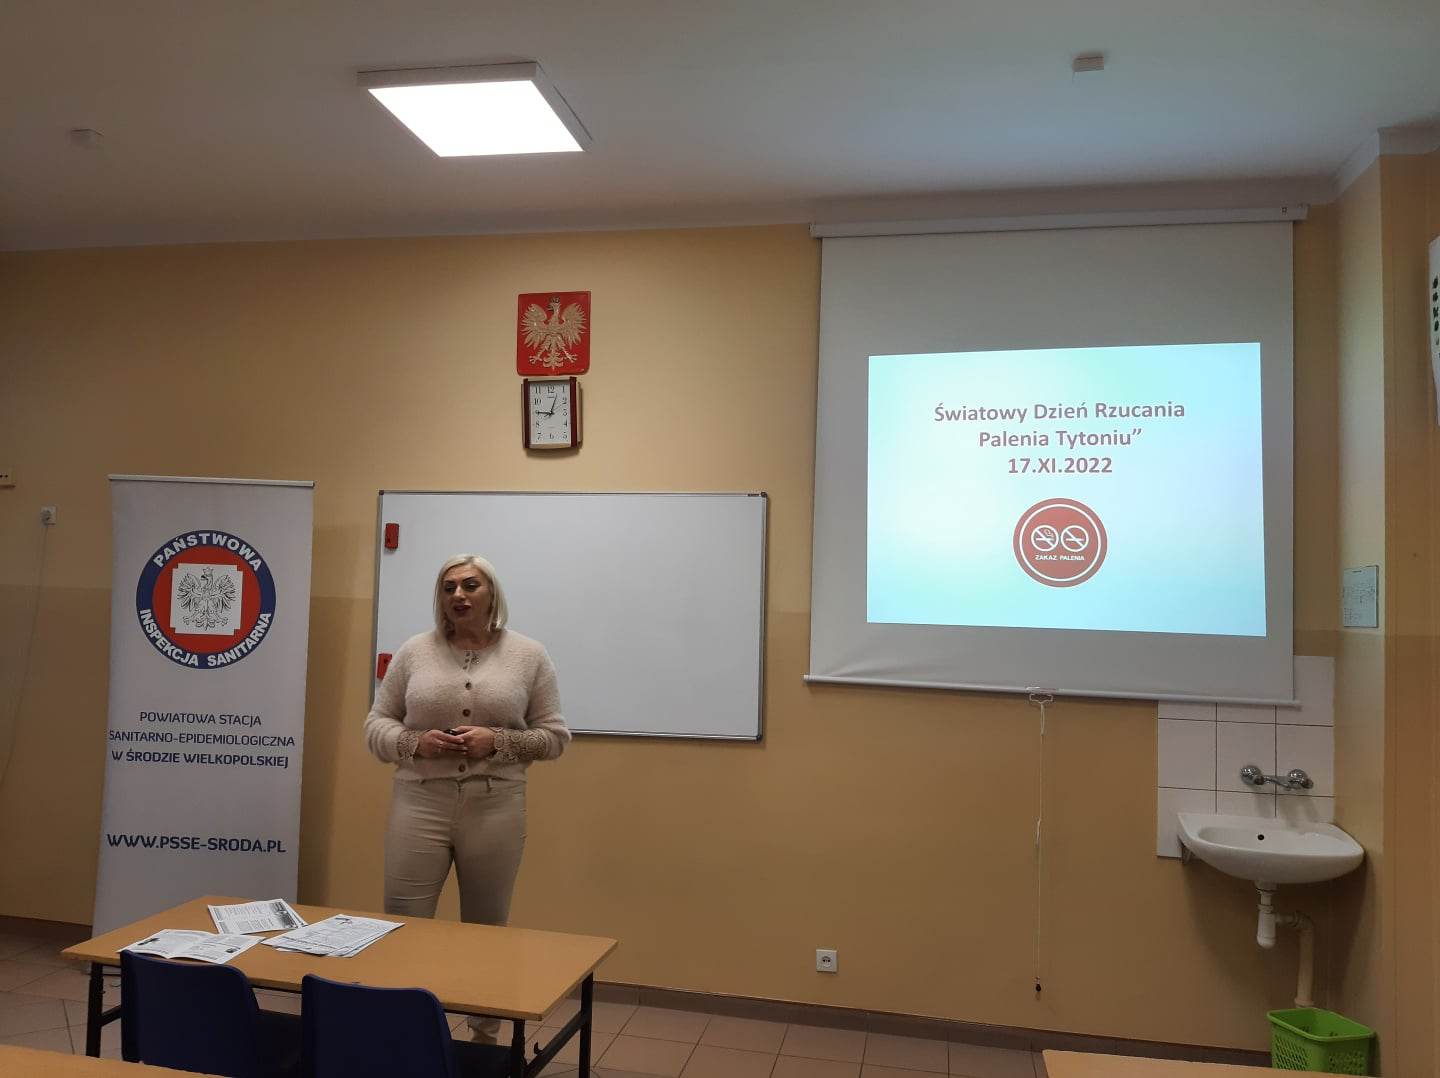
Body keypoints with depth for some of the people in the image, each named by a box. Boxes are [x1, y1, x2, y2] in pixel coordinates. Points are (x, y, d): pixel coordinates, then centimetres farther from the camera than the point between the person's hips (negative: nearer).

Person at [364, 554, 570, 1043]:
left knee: (487, 931, 10)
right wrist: (415, 742, -13)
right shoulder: (414, 651, 4)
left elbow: (554, 736, 2)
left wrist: (498, 741, -14)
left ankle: (485, 1037, 28)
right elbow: (376, 724, 7)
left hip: (496, 809, 0)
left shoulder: (529, 655, 1)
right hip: (420, 805, 1)